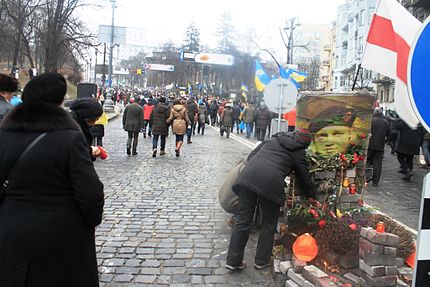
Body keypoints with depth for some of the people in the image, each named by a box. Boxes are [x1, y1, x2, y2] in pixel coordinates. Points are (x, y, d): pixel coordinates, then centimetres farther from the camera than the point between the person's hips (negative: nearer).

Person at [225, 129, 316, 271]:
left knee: (243, 220, 11)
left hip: (248, 176, 4)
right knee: (269, 224, 17)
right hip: (271, 183, -4)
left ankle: (233, 260, 15)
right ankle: (261, 261, 26)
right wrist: (311, 195, 40)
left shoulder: (273, 139, 27)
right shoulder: (298, 153, 16)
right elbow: (304, 178, 23)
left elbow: (251, 156, 27)